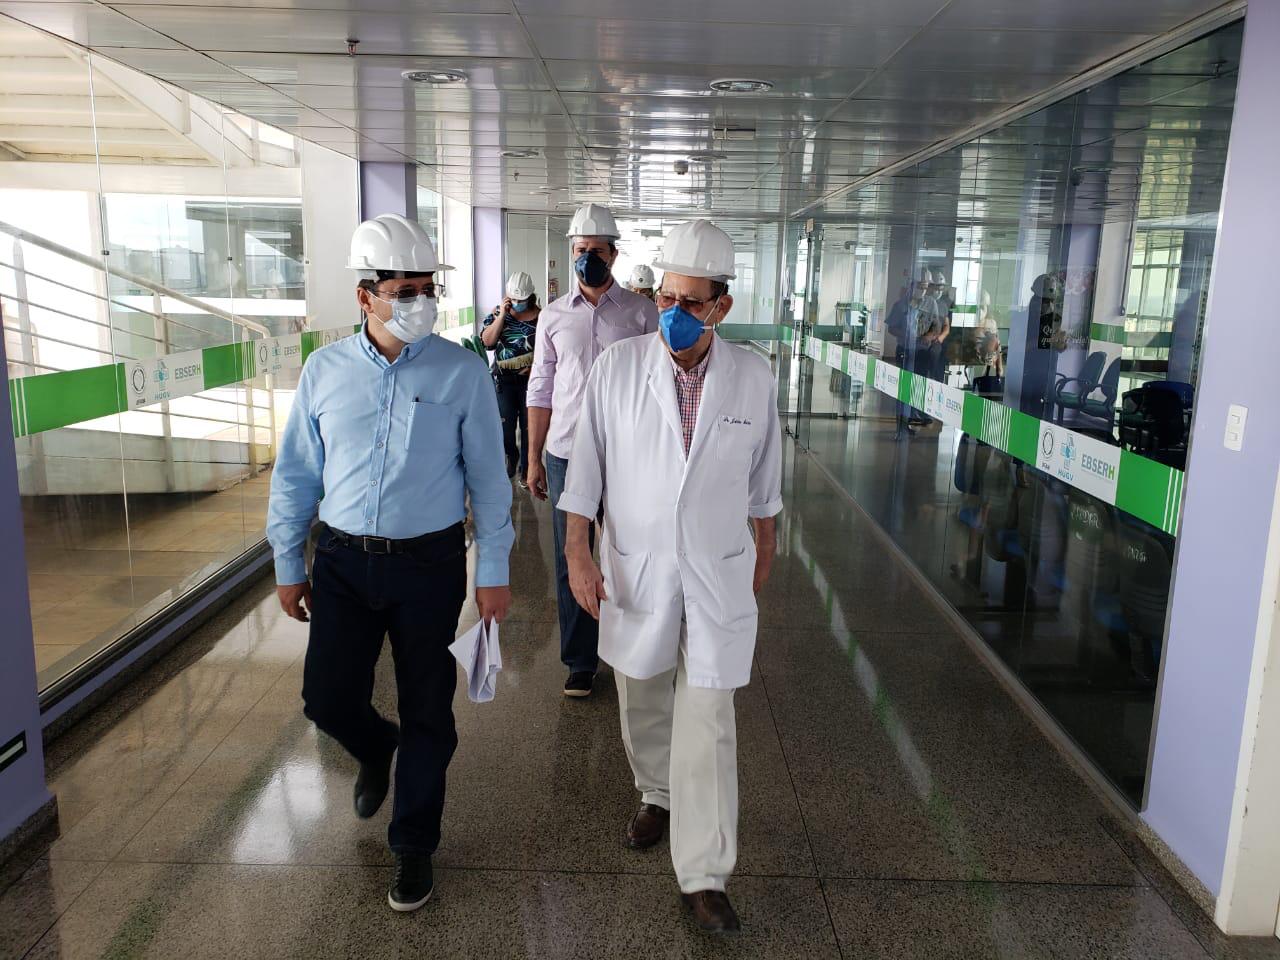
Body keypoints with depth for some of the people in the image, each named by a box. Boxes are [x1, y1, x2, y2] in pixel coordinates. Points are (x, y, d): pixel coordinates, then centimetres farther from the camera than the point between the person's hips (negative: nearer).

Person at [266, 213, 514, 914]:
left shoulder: (463, 372, -6)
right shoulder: (325, 370, 1)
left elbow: (487, 479, -3)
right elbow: (296, 473, 7)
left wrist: (494, 574, -3)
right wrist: (288, 567, 9)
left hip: (430, 566, -2)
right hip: (343, 563, 2)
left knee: (427, 713, 7)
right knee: (327, 700, 5)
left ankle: (413, 848, 29)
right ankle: (376, 749, 43)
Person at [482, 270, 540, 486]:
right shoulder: (498, 313, 4)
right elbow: (487, 341, -8)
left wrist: (535, 365, -15)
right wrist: (502, 315, -13)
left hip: (531, 379, -1)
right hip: (504, 379, 1)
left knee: (529, 426, 5)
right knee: (504, 426, 1)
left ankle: (524, 469, 20)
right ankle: (512, 456, 31)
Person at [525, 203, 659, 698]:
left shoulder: (641, 312, 0)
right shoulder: (554, 315, 6)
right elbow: (541, 391, 9)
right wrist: (534, 459, 6)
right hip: (566, 453, 2)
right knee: (571, 561, 8)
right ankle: (580, 661, 23)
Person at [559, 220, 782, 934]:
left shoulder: (753, 377, -6)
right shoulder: (618, 367, -8)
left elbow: (763, 470, 8)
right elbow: (587, 464, -3)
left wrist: (766, 544, 16)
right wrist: (578, 551, -6)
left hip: (720, 572, 0)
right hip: (635, 569, 1)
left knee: (708, 723, 1)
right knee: (643, 701, 18)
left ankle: (705, 876, 13)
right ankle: (658, 795, 47)